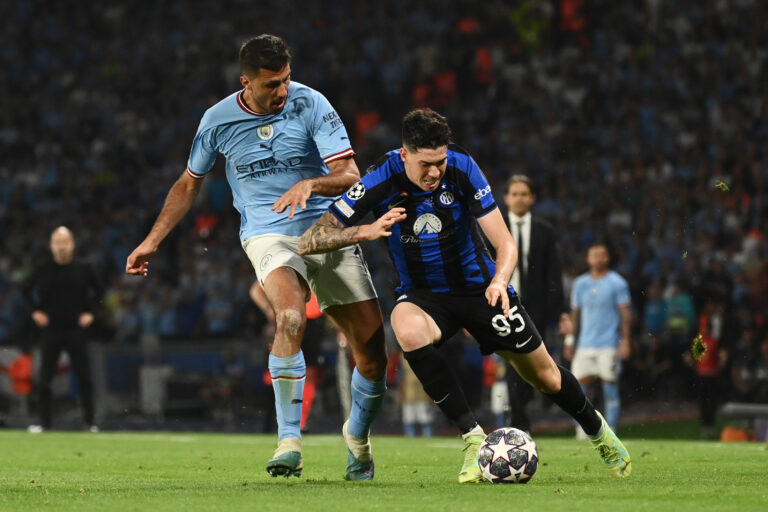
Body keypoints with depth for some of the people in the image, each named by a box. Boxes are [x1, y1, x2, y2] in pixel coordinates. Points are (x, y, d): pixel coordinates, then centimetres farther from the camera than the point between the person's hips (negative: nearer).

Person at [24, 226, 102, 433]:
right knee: (44, 378, -3)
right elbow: (28, 289, 15)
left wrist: (90, 312, 5)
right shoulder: (44, 270, 0)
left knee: (84, 377, -2)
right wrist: (35, 311, 4)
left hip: (76, 330, 0)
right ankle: (44, 421, 4)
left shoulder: (83, 269, 0)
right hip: (51, 330, 0)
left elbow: (97, 290, 15)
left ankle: (89, 421, 7)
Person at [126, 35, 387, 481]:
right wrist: (152, 241, 16)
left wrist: (311, 183, -31)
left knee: (373, 351, -3)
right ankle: (289, 442, -29)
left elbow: (350, 176, -11)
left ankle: (359, 435, 28)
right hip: (269, 235, -1)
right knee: (290, 317, -34)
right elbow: (190, 183, 17)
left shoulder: (309, 104, -6)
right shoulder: (218, 121, -1)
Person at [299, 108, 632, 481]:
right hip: (422, 294, -1)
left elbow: (505, 243, -17)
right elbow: (308, 242, -20)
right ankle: (473, 439, -29)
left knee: (546, 378, 7)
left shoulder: (461, 168, -18)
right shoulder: (381, 181, -21)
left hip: (478, 286, 1)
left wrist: (499, 281, -38)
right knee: (408, 331, -37)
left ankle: (597, 430, 41)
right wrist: (366, 232, -36)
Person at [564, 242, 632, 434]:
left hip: (609, 345, -4)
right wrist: (569, 341, 15)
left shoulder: (617, 283, -1)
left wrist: (625, 341, -10)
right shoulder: (580, 283, 12)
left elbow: (625, 314, -2)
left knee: (610, 387, -5)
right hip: (585, 345, 4)